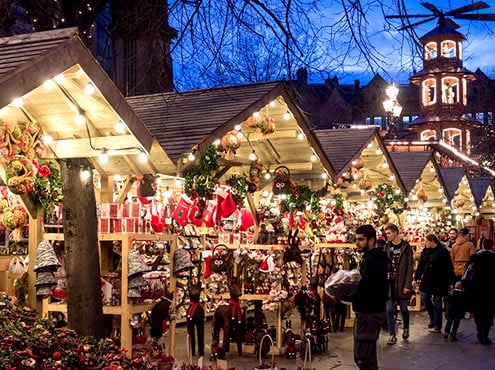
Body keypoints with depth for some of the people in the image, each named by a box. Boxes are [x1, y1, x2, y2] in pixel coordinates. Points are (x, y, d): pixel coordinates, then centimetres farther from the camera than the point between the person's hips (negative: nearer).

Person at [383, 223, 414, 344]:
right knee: (390, 310, -1)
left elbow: (410, 267, -7)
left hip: (402, 283, -3)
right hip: (389, 283, 3)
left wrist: (407, 285, -13)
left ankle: (406, 328, 35)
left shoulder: (406, 247, -4)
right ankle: (392, 335, 4)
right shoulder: (387, 247, 6)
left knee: (403, 309, 11)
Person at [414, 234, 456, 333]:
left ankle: (437, 326, 8)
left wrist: (450, 282, -13)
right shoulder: (425, 251, 5)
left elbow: (449, 268, -11)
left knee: (437, 303, 1)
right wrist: (417, 278, 6)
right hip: (427, 280, 5)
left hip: (439, 282, -5)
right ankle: (433, 319, 28)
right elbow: (420, 265, 10)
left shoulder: (443, 251, -11)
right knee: (425, 299, 6)